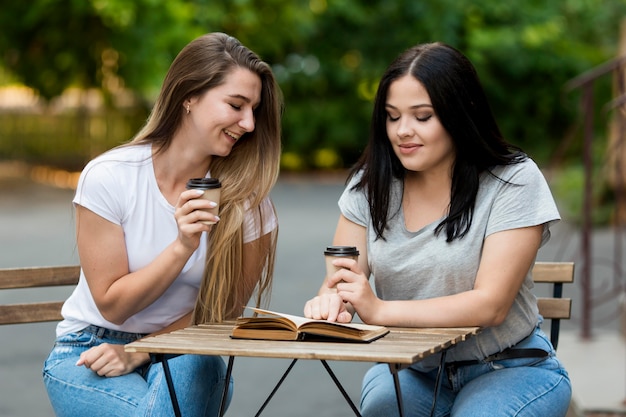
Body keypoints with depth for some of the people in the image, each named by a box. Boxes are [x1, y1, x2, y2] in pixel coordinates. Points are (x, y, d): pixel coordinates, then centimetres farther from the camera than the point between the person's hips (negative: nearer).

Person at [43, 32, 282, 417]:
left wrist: (138, 353, -11)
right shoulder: (108, 177, -14)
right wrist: (182, 248, -25)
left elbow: (223, 310, 0)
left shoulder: (247, 198, -8)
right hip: (90, 350, -1)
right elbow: (112, 306, -10)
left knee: (193, 367, -34)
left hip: (186, 357, 2)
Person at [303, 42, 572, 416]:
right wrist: (330, 302, -28)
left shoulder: (514, 181, -12)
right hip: (412, 370, 3)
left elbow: (491, 305, -20)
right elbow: (341, 284, -2)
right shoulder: (371, 184, 1)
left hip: (508, 369, -3)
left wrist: (380, 310, -31)